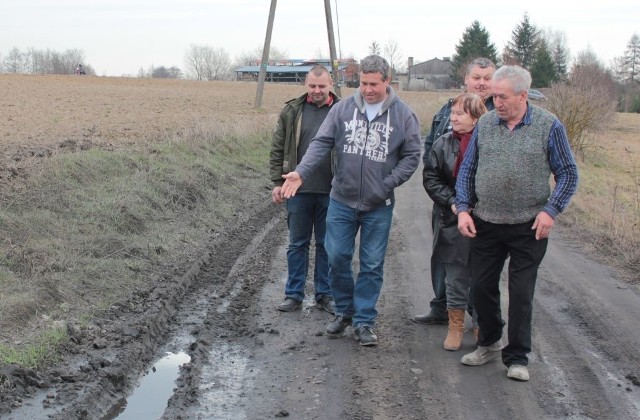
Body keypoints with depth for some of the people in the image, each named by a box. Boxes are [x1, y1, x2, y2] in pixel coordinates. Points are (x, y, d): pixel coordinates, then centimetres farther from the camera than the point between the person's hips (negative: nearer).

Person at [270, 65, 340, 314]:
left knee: (327, 245, 10)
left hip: (330, 192, -1)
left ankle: (325, 294, 22)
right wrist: (277, 182, -1)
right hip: (298, 190, 1)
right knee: (297, 244, 9)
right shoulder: (292, 111, 3)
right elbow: (278, 149, 6)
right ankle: (294, 295, 18)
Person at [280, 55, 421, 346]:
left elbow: (411, 156, -2)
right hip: (341, 201, 1)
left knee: (372, 265, 6)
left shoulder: (403, 115, -4)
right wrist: (301, 172, -19)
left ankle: (364, 321, 18)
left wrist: (387, 185, -13)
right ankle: (344, 312, 28)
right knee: (337, 257, 7)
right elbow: (321, 143, -4)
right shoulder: (342, 108, -1)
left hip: (379, 206, -1)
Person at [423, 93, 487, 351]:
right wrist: (451, 201, -9)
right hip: (454, 222, 2)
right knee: (456, 278, 9)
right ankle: (456, 327, 23)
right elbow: (430, 177, 3)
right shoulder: (444, 144, 0)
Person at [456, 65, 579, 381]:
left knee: (521, 294, 3)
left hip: (529, 227, -3)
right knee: (481, 287, 10)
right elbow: (467, 170, 9)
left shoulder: (549, 126, -7)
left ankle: (517, 357, 18)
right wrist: (463, 209, -2)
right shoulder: (485, 124, 2)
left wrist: (550, 210, -15)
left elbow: (568, 174, -2)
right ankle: (489, 343, 32)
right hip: (485, 224, 3)